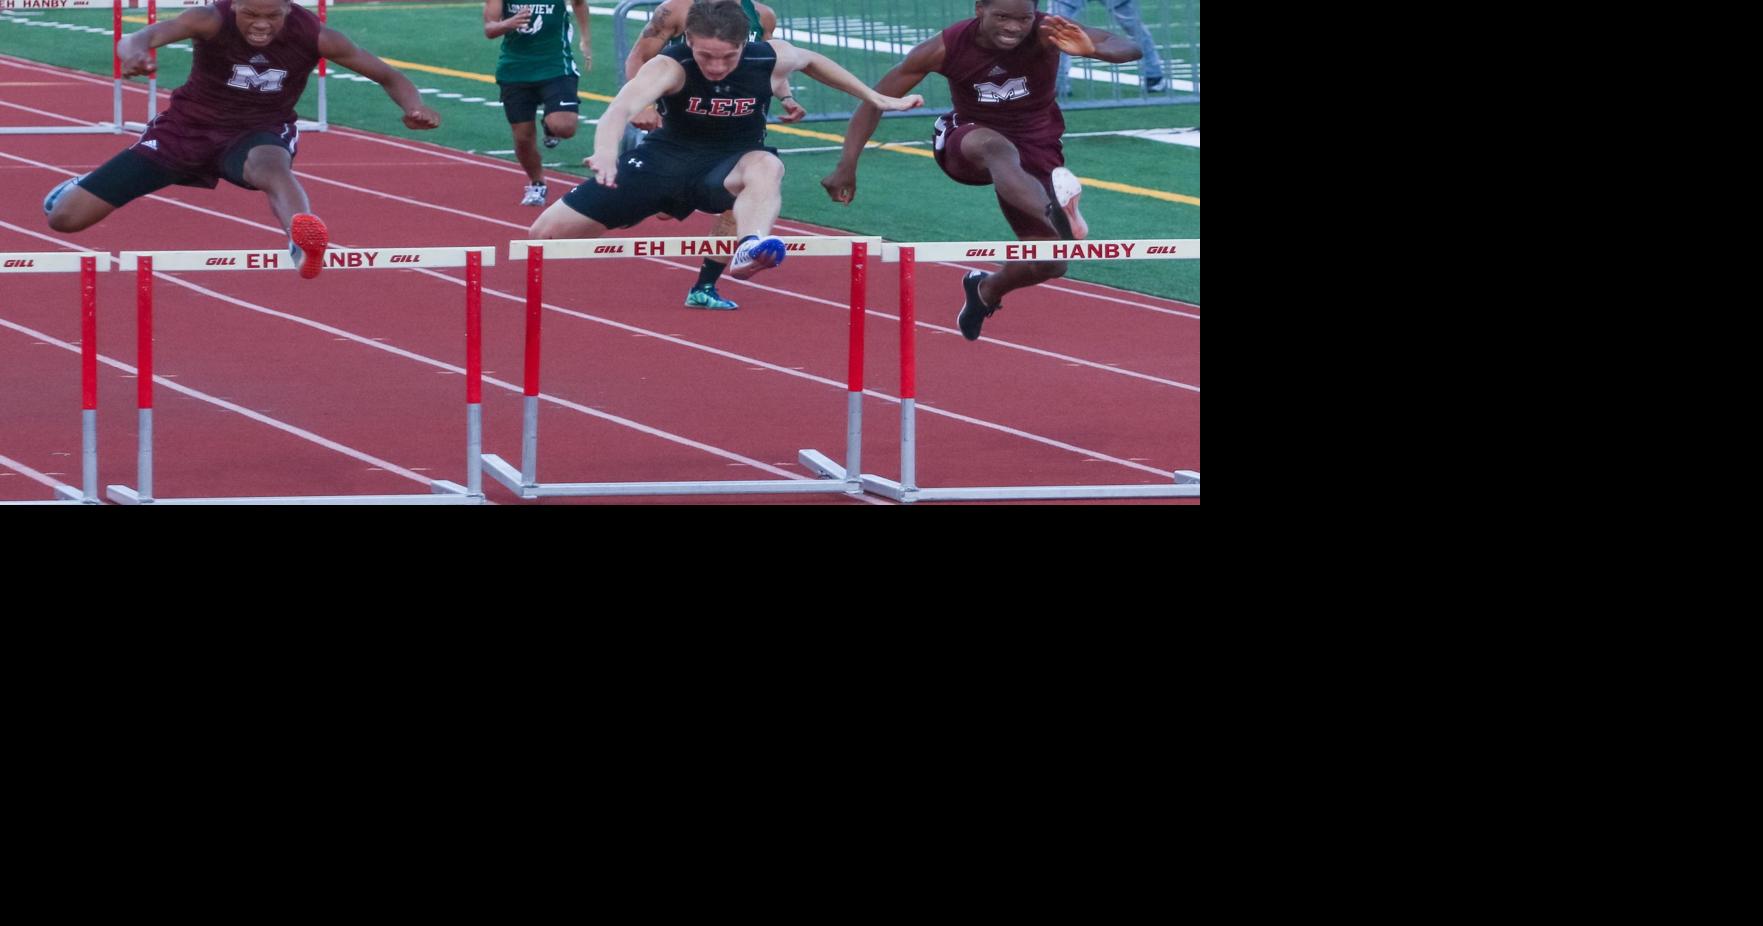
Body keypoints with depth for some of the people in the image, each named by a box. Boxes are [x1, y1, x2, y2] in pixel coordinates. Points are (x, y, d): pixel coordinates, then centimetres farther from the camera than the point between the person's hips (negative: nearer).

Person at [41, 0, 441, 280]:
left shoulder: (313, 36, -18)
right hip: (190, 126, 1)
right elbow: (142, 37, -43)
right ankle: (86, 184, 39)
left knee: (270, 164, -42)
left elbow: (388, 76, -8)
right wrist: (133, 51, -68)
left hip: (260, 132, -1)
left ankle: (303, 244, -73)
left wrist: (414, 107, -30)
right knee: (64, 217, -1)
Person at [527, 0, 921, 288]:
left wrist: (877, 100, 14)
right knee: (548, 232, -3)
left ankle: (749, 250, -68)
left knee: (766, 166, -40)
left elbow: (812, 60, 9)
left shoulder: (769, 59, -17)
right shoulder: (670, 66, -27)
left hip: (731, 163, 0)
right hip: (667, 157, 0)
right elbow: (623, 106, -47)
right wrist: (606, 150, -69)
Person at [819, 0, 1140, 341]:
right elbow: (875, 100, -11)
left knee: (1049, 264, -4)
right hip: (967, 143, -2)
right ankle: (1057, 213, -72)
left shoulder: (1046, 34, -23)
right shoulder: (946, 48, -21)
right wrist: (847, 167, -17)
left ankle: (986, 290, 33)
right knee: (997, 147, -41)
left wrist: (1093, 50, -54)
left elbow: (1129, 49, -31)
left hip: (1035, 150, 2)